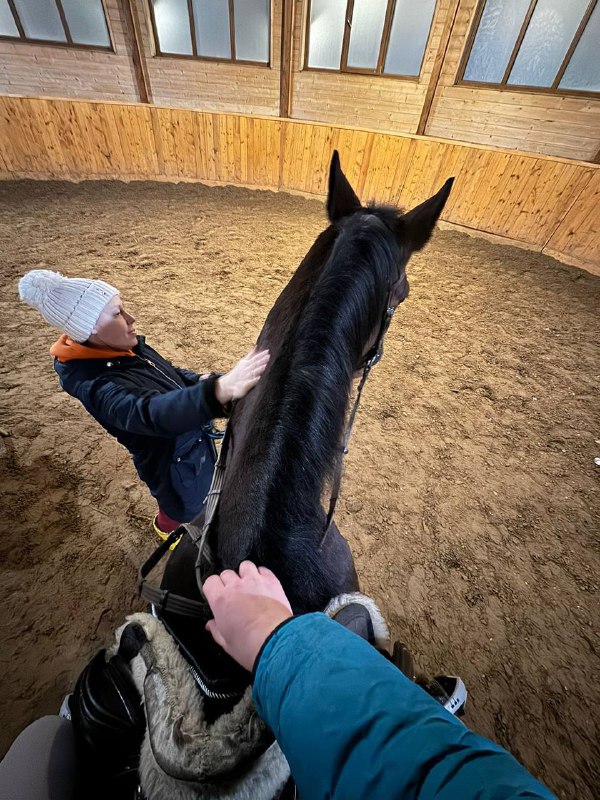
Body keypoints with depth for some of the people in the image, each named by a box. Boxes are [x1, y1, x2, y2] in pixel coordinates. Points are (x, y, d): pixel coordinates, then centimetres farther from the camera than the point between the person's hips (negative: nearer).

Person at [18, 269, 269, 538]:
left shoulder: (126, 346, -8)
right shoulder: (96, 385, -33)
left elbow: (166, 372, 9)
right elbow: (153, 412, -52)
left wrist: (198, 380, -11)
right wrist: (219, 390, -69)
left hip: (194, 442, 8)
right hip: (176, 465, -8)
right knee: (186, 509, 24)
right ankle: (168, 527, 59)